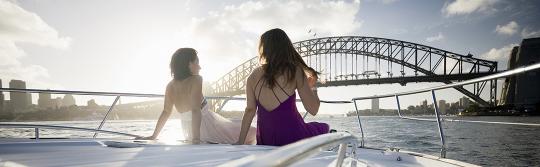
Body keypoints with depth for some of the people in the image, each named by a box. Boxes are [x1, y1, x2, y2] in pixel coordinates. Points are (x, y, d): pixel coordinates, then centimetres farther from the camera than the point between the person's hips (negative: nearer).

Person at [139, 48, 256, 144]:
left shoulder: (171, 86, 1)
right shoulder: (195, 80, -17)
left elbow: (166, 112, 4)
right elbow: (196, 109, -27)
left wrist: (154, 136, 13)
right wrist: (196, 138, -31)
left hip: (188, 133, 8)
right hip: (207, 128, -8)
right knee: (252, 133, 7)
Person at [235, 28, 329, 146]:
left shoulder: (253, 77, 0)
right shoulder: (295, 71, -9)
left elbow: (250, 110, -1)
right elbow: (313, 110, -9)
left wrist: (240, 142, 6)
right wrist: (312, 87, 10)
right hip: (291, 136, -4)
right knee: (324, 128, 25)